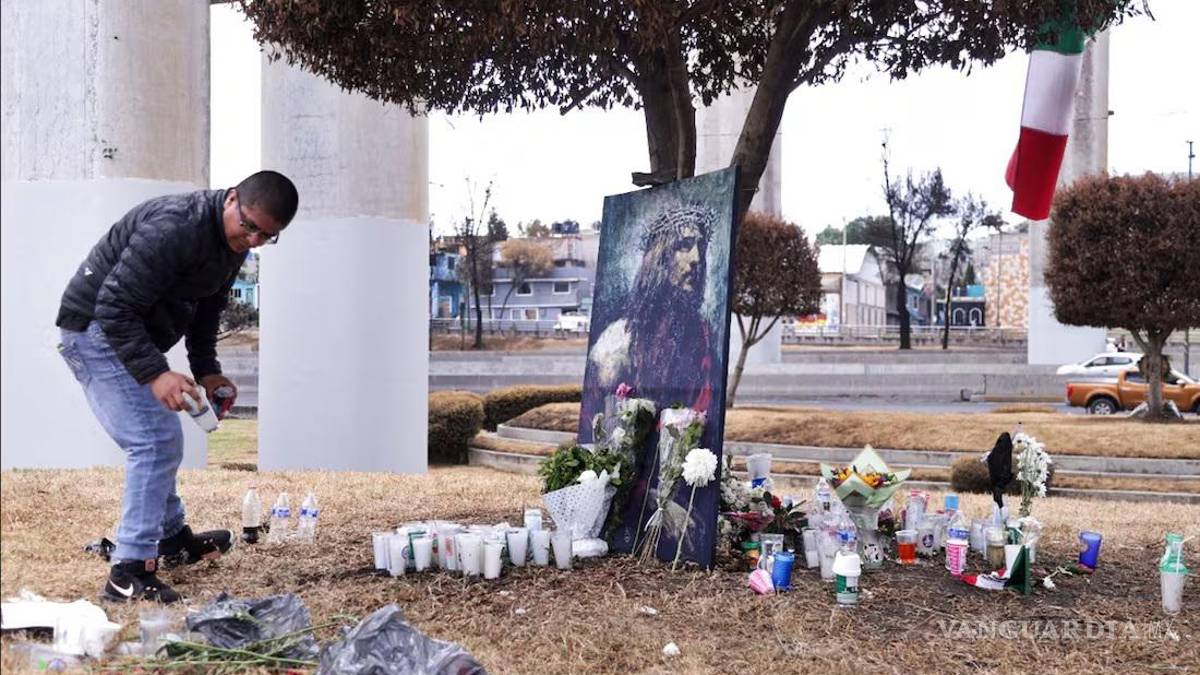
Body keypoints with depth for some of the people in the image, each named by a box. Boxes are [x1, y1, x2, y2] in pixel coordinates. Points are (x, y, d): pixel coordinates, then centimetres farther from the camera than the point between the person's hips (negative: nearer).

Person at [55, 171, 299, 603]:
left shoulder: (233, 243, 2)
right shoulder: (175, 228, -29)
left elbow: (206, 308, 16)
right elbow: (114, 307, -30)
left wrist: (206, 370, 5)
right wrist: (154, 373, -36)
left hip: (134, 335, 10)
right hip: (95, 330, -10)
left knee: (163, 441, 20)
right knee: (153, 441, -17)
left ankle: (173, 539, 39)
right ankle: (128, 574, -15)